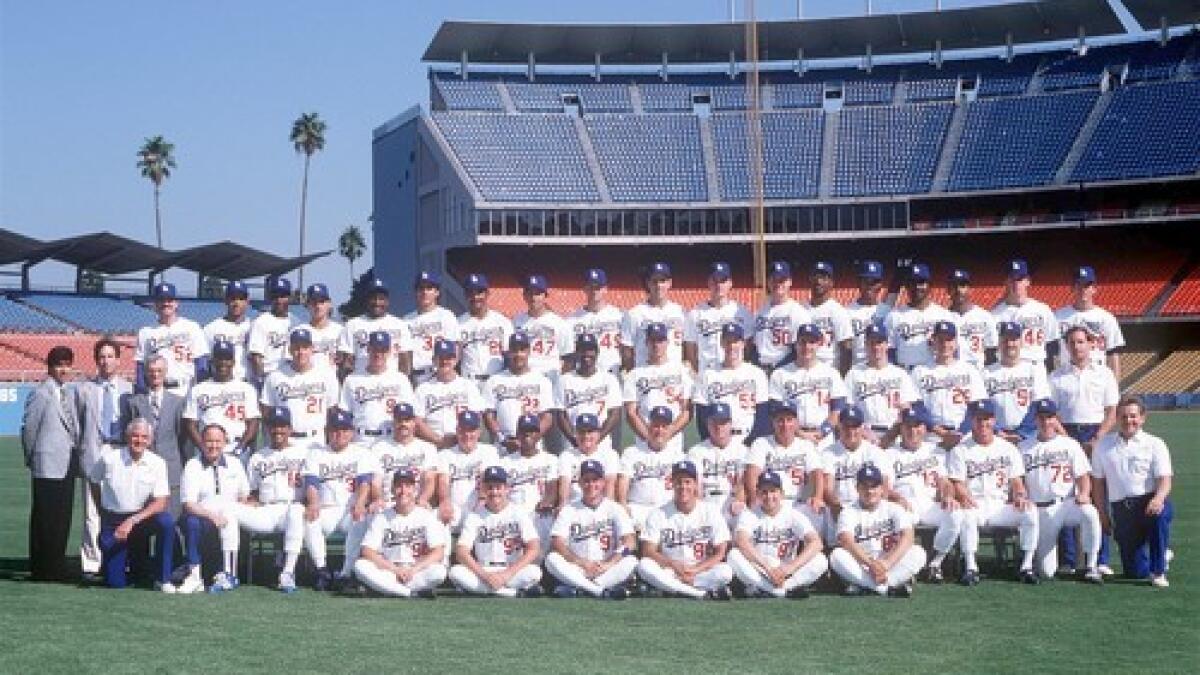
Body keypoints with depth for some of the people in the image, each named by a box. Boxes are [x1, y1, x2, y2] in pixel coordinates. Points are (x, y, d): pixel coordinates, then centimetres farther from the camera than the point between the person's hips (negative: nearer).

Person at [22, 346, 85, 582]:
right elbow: (28, 427, -5)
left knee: (63, 516, 9)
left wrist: (77, 451, 11)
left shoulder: (73, 392, 12)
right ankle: (43, 569, 3)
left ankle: (57, 566, 16)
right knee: (45, 517, -2)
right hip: (48, 464, -7)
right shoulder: (40, 394, -8)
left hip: (69, 463, 7)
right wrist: (31, 457, 2)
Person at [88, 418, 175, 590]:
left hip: (141, 517, 1)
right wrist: (101, 510, 11)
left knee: (167, 521, -33)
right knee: (115, 583, -7)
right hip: (113, 520, 0)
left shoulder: (157, 463, -9)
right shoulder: (109, 457, -9)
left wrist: (132, 521, -26)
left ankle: (163, 579, -18)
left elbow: (161, 502, -15)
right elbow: (93, 480, 9)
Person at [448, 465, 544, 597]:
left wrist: (507, 574, -21)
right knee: (456, 572, -28)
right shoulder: (474, 517, 5)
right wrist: (485, 576, -21)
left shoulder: (519, 514, 1)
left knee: (534, 572, -33)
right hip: (482, 573, 3)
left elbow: (534, 549, -10)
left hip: (513, 573, -3)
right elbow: (461, 552, -5)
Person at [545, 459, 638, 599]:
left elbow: (630, 543, -6)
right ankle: (604, 592, -33)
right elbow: (557, 543, -4)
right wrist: (582, 563, -17)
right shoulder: (569, 510, 9)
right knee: (552, 559, -26)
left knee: (631, 561, -29)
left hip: (608, 571, 0)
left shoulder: (614, 508, 7)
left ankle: (573, 590, -36)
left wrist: (608, 564, -20)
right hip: (576, 570, 0)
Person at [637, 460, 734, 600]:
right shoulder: (658, 515, 2)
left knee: (725, 571, -30)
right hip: (669, 572, 2)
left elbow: (720, 553, -2)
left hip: (702, 572, -2)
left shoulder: (711, 512, 1)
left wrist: (695, 570, -16)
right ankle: (704, 594, -27)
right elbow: (648, 552, -5)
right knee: (644, 566, -30)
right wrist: (675, 566, -19)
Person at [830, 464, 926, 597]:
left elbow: (907, 537, -15)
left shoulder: (894, 509, 2)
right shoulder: (849, 511, -1)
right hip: (860, 566, -1)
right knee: (837, 556, -29)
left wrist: (886, 564, -31)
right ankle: (889, 587, -30)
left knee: (918, 553, -24)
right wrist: (871, 564, -35)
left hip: (892, 563, 1)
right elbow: (846, 541, -19)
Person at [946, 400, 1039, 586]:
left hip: (1002, 506, 2)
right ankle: (970, 567, -30)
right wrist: (965, 499, -24)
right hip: (973, 505, -2)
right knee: (967, 515, -37)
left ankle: (1027, 565, -21)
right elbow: (957, 485, -1)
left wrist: (1020, 496, -13)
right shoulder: (960, 451, 9)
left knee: (1030, 511, -26)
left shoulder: (1009, 449, 16)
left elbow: (1016, 481, 11)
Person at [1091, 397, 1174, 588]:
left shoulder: (1155, 444, 4)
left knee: (1160, 512, -41)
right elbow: (1098, 481, 16)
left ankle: (1158, 571, -22)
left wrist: (1158, 498, -28)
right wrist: (1102, 513, 9)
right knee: (1135, 572, -5)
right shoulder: (1103, 445, 13)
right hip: (1121, 509, 2)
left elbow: (1165, 479, -7)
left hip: (1150, 502, -2)